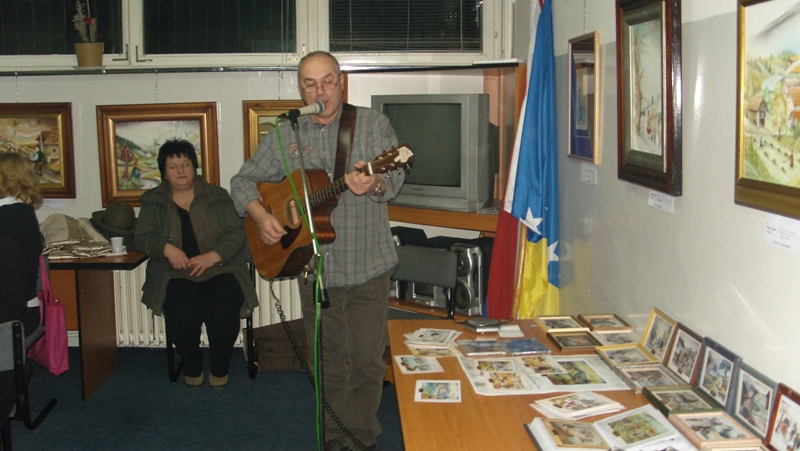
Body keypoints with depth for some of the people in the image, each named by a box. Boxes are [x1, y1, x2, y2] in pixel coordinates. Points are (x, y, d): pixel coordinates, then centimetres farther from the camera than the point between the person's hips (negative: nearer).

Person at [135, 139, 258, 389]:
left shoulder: (217, 196, 10)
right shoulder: (153, 201, 14)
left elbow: (238, 233, 1)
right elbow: (142, 237, 5)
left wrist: (211, 257, -16)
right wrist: (167, 249, -16)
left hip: (219, 272, 0)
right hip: (178, 276, 1)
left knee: (224, 315, -29)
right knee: (181, 319, -29)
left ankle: (220, 368, 0)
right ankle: (192, 367, 2)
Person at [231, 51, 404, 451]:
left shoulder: (372, 123, 0)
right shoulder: (284, 135, 6)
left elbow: (395, 176, -12)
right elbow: (243, 181, 11)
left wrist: (374, 185, -35)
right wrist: (260, 216, -8)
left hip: (368, 265, -2)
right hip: (314, 266, 2)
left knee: (368, 358, 4)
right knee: (327, 358, 12)